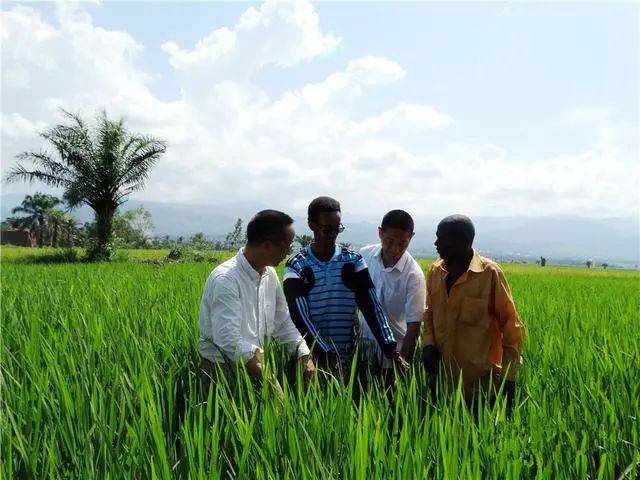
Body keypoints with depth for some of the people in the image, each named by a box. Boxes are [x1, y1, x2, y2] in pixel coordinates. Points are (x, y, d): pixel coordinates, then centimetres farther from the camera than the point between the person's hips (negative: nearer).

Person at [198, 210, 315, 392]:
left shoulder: (269, 274, 3)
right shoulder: (225, 279, -21)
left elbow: (283, 322, 12)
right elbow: (229, 341, -27)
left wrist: (305, 356, -2)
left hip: (255, 366, 7)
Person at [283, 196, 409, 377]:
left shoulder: (353, 261, 2)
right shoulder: (296, 267, -5)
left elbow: (371, 307, -4)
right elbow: (300, 318, -12)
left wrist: (391, 350, -15)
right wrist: (328, 355, -22)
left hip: (349, 357, 2)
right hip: (312, 358, -2)